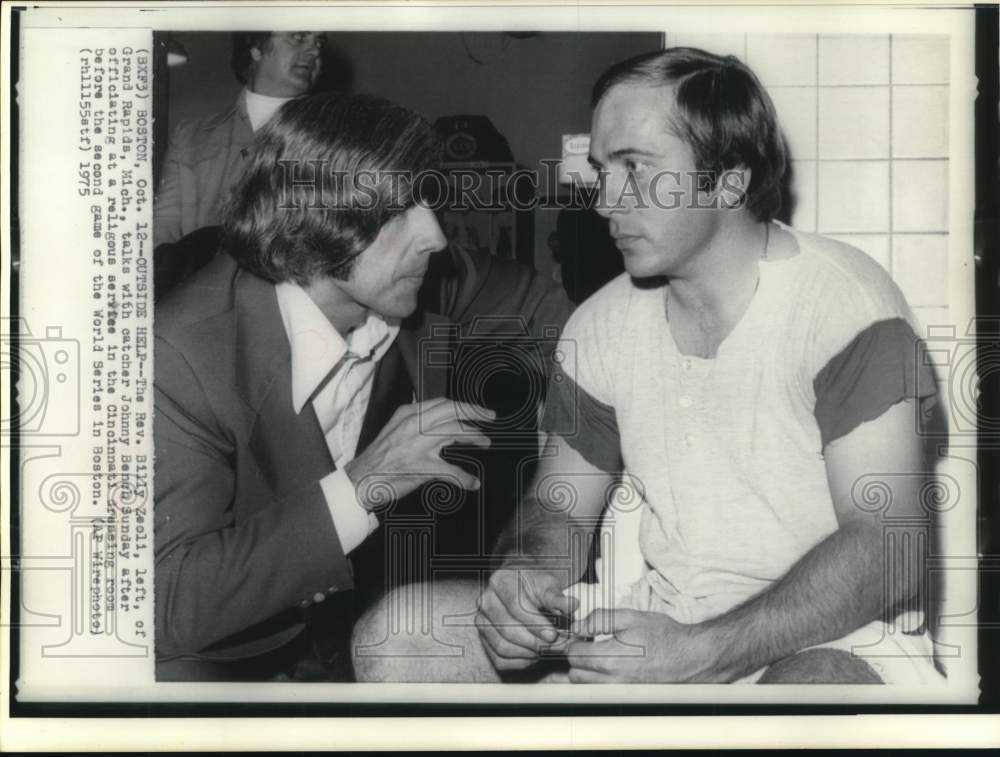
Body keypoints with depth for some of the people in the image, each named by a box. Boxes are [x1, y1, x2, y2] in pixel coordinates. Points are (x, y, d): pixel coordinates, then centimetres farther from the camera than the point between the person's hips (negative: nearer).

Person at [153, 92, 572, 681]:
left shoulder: (427, 293, -8)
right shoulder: (184, 353, -25)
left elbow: (534, 302, 13)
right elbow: (174, 602, -29)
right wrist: (358, 488, -33)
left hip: (363, 620, 6)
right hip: (214, 655, -5)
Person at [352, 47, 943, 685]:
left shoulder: (842, 302, -13)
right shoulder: (602, 324, 6)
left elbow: (890, 551, -20)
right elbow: (556, 511, 13)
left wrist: (701, 655, -29)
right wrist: (523, 579, -12)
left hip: (828, 639, -5)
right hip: (655, 612, 6)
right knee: (393, 638, -11)